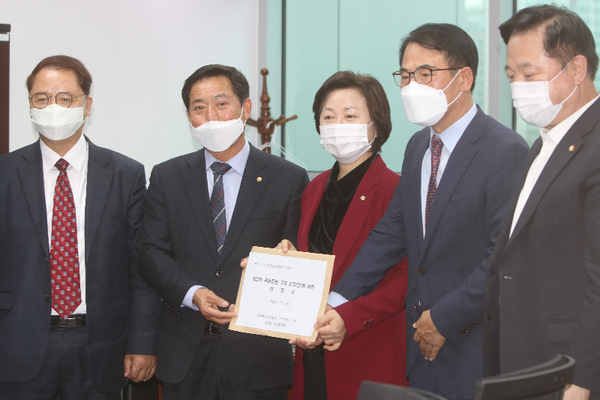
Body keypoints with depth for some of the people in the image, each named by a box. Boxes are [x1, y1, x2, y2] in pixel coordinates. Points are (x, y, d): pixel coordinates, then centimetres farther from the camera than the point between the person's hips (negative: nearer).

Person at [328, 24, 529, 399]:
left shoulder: (505, 151, -16)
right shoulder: (418, 146, 11)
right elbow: (392, 231, 9)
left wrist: (444, 319, -15)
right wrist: (338, 301, -1)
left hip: (474, 347, -7)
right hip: (421, 342, 7)